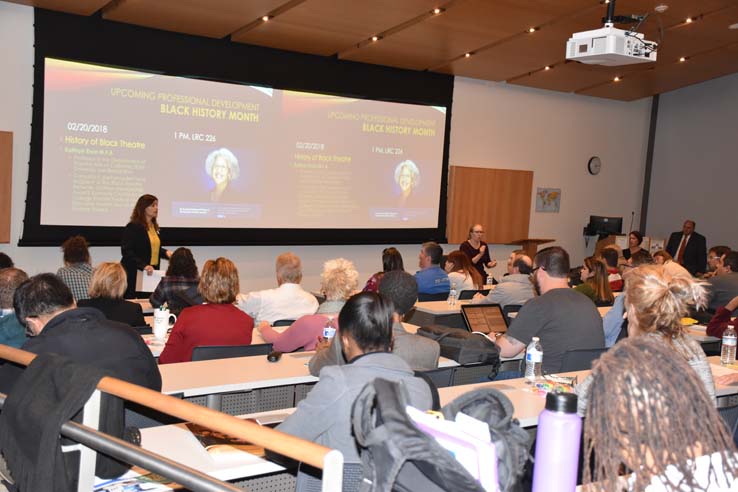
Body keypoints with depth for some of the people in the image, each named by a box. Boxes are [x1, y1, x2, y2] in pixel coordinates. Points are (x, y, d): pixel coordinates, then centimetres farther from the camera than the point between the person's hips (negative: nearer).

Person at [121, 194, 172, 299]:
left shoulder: (154, 226, 15)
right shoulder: (133, 227, -8)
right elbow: (126, 251, -15)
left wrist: (165, 252, 6)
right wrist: (144, 266, -24)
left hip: (151, 272, 7)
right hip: (135, 273, -7)